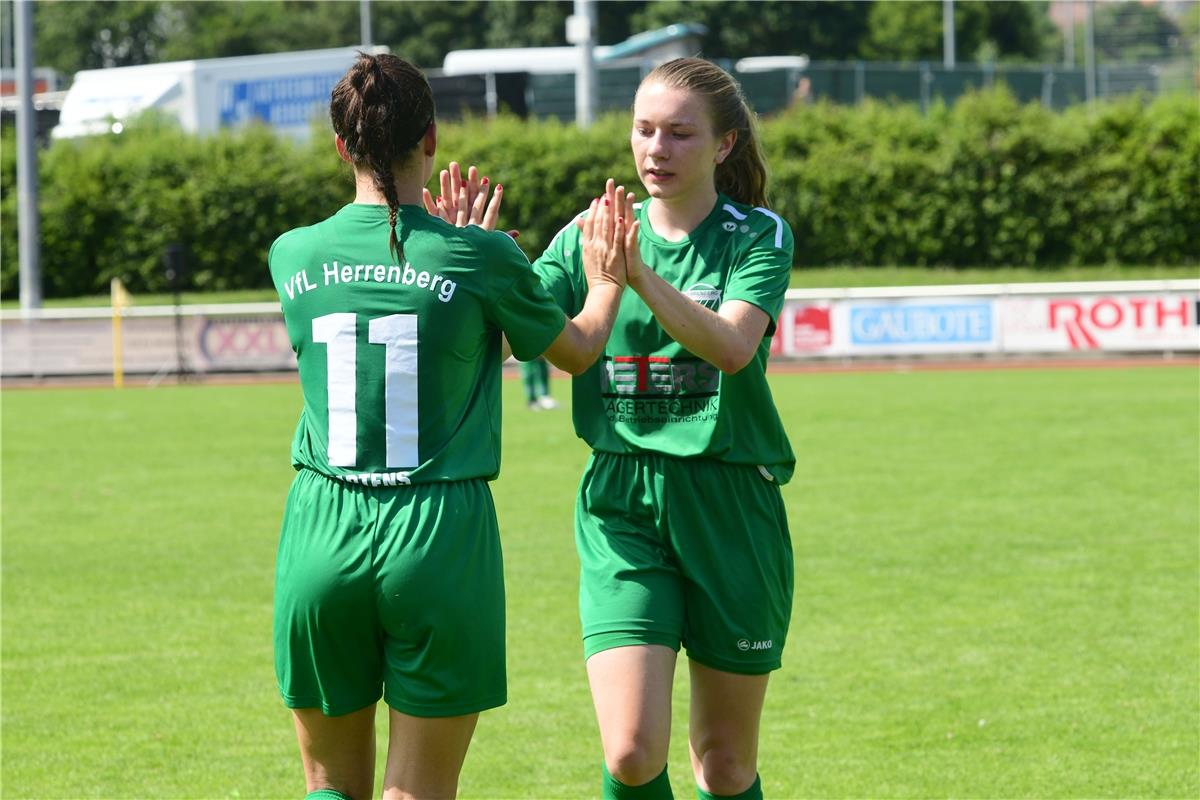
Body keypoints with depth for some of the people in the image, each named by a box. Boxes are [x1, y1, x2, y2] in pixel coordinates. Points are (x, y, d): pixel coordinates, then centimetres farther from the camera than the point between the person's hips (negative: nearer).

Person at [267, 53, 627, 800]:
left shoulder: (295, 255, 2)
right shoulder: (481, 259, -6)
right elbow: (575, 350, 13)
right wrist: (608, 283, 31)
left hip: (321, 540, 2)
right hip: (439, 540, -2)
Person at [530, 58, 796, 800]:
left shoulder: (758, 237, -1)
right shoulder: (591, 236, 6)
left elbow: (732, 346, -20)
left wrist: (640, 277, -34)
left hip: (730, 504, -1)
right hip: (622, 502, 1)